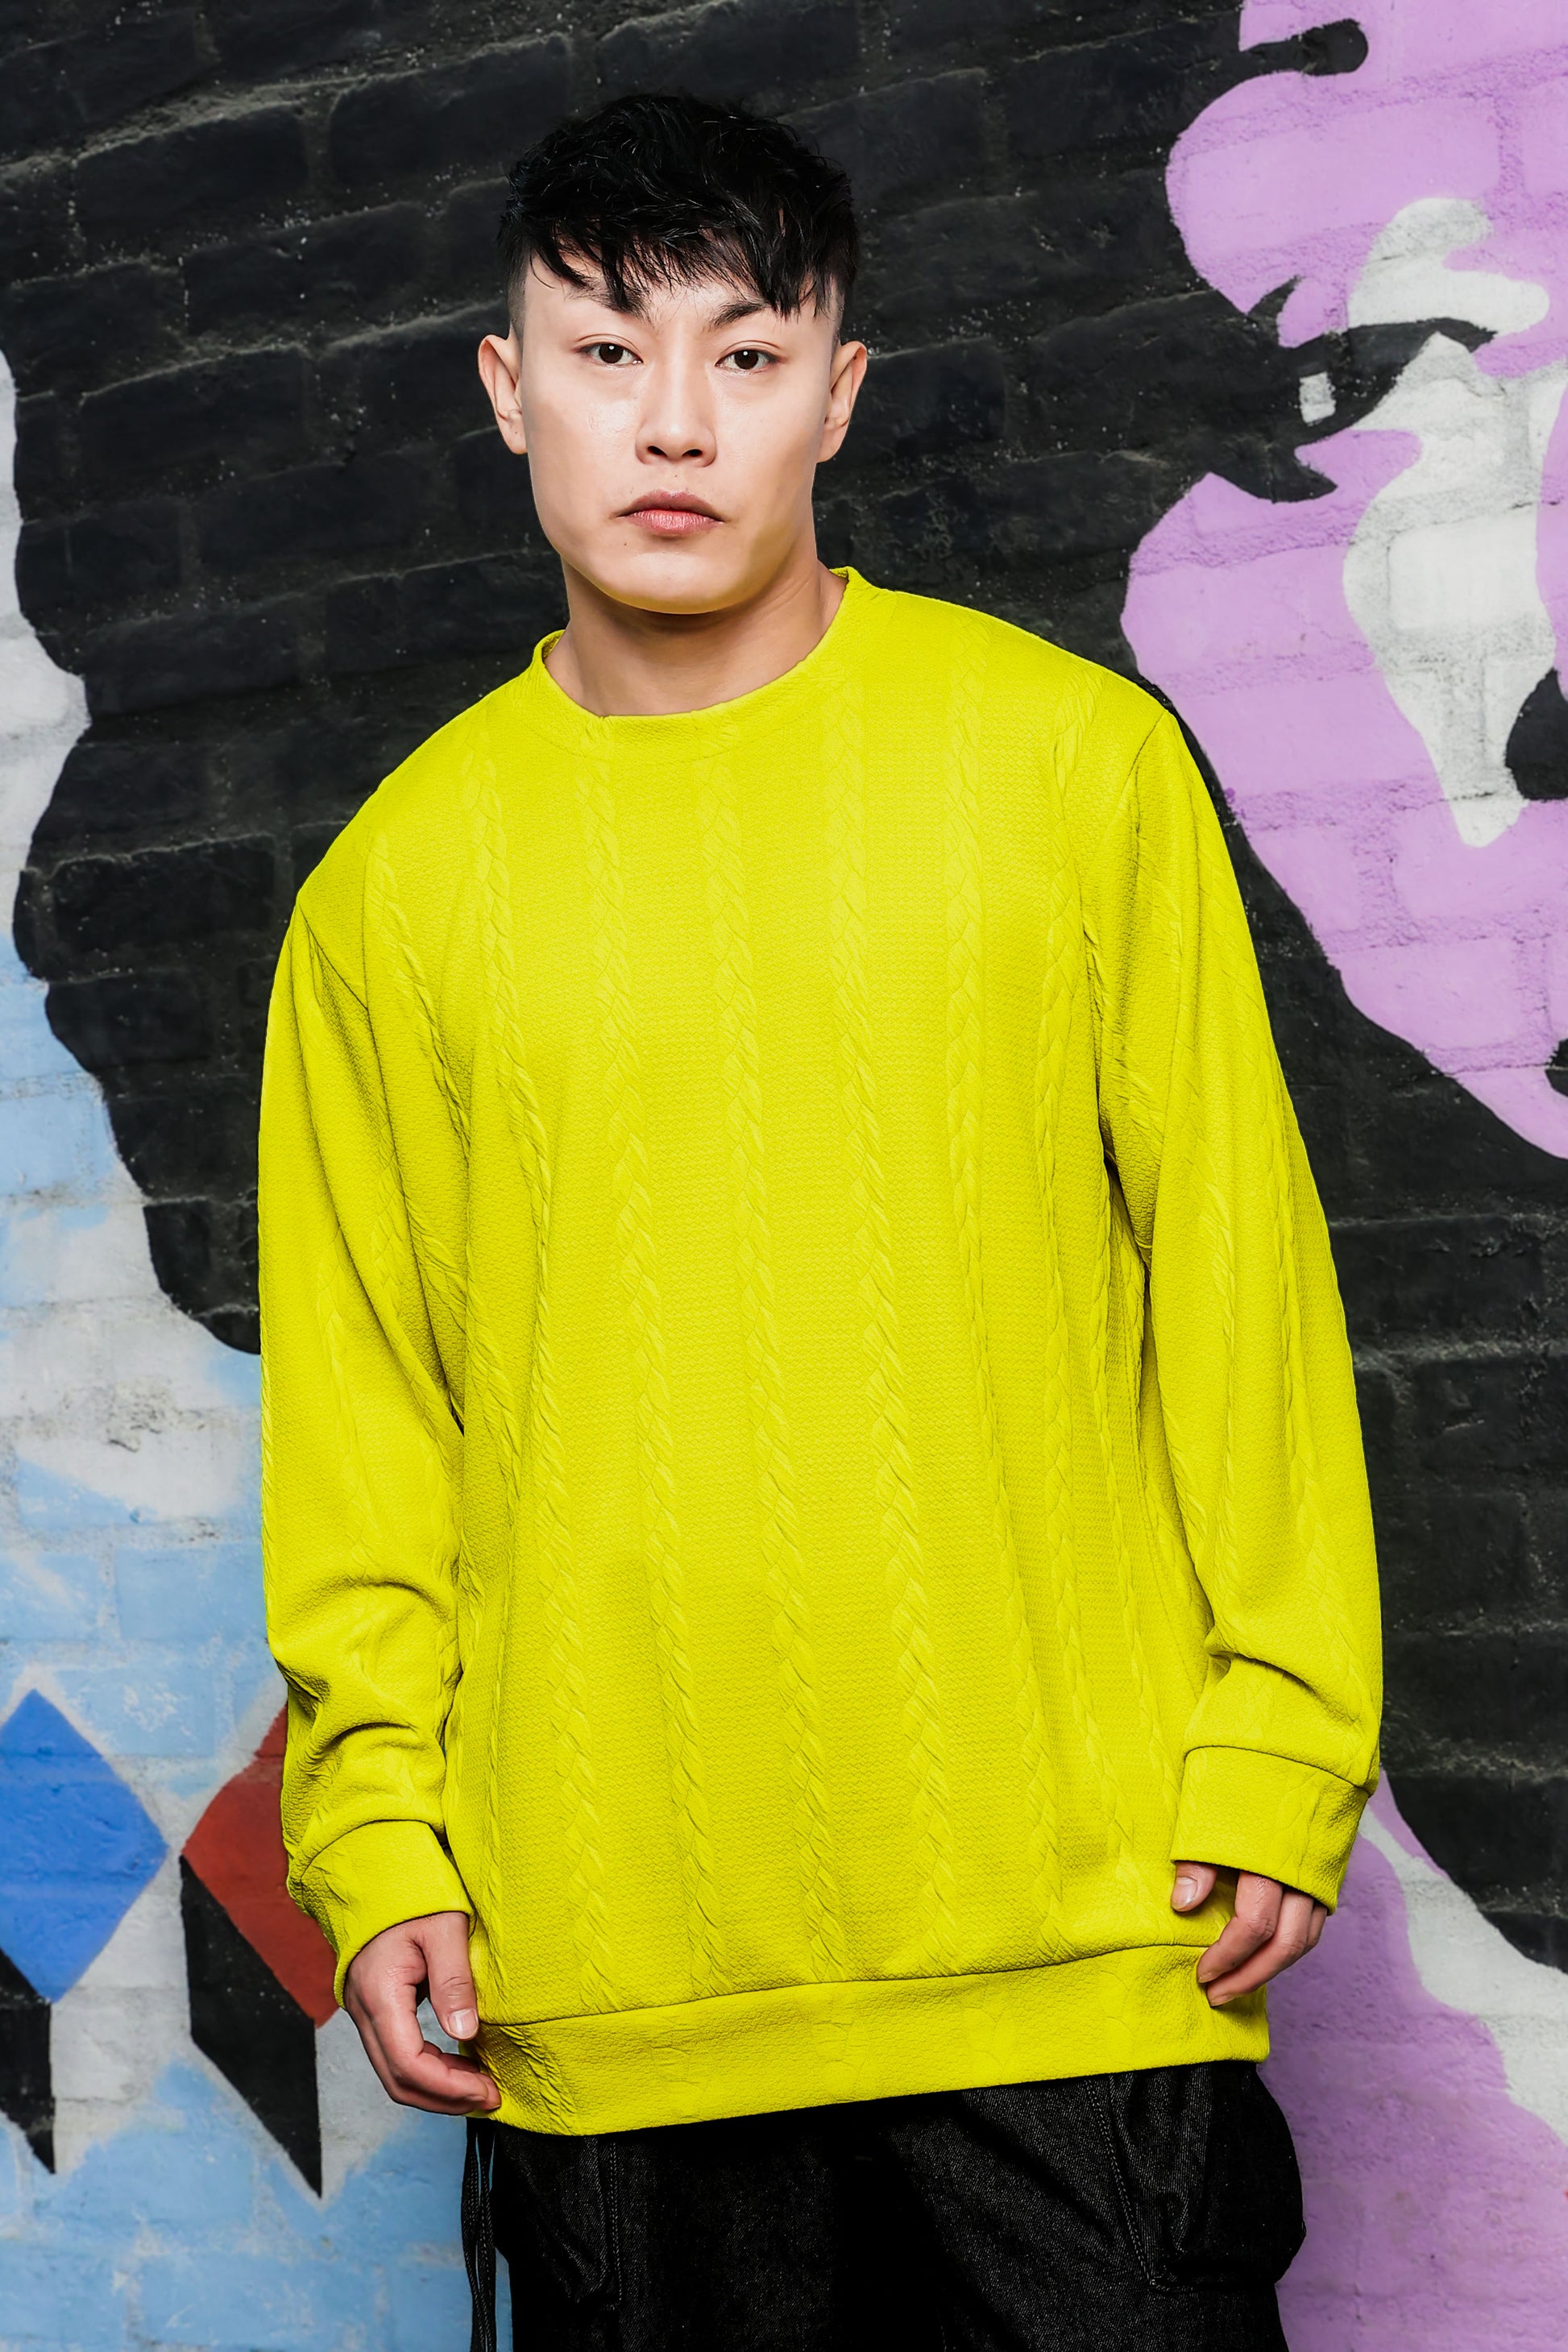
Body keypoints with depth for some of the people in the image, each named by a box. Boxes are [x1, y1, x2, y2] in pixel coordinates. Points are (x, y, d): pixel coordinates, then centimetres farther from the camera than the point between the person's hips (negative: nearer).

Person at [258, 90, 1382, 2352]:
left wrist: (1281, 1742, -2)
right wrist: (378, 1832, 1)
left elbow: (1237, 1277, 2)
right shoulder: (400, 876, 5)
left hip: (1078, 1916, -1)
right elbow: (361, 1394, 8)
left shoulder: (1072, 756, 1)